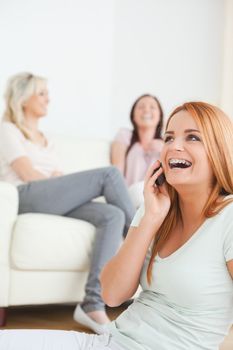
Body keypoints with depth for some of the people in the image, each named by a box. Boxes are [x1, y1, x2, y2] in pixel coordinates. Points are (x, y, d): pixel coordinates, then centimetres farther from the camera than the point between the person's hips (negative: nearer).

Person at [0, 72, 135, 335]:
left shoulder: (46, 140, 31)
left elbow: (60, 181, 17)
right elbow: (28, 174, -5)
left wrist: (59, 178, -4)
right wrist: (55, 179, 0)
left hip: (55, 202, 7)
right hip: (27, 199, -7)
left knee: (113, 215, -25)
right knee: (109, 174, -21)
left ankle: (93, 305, -35)